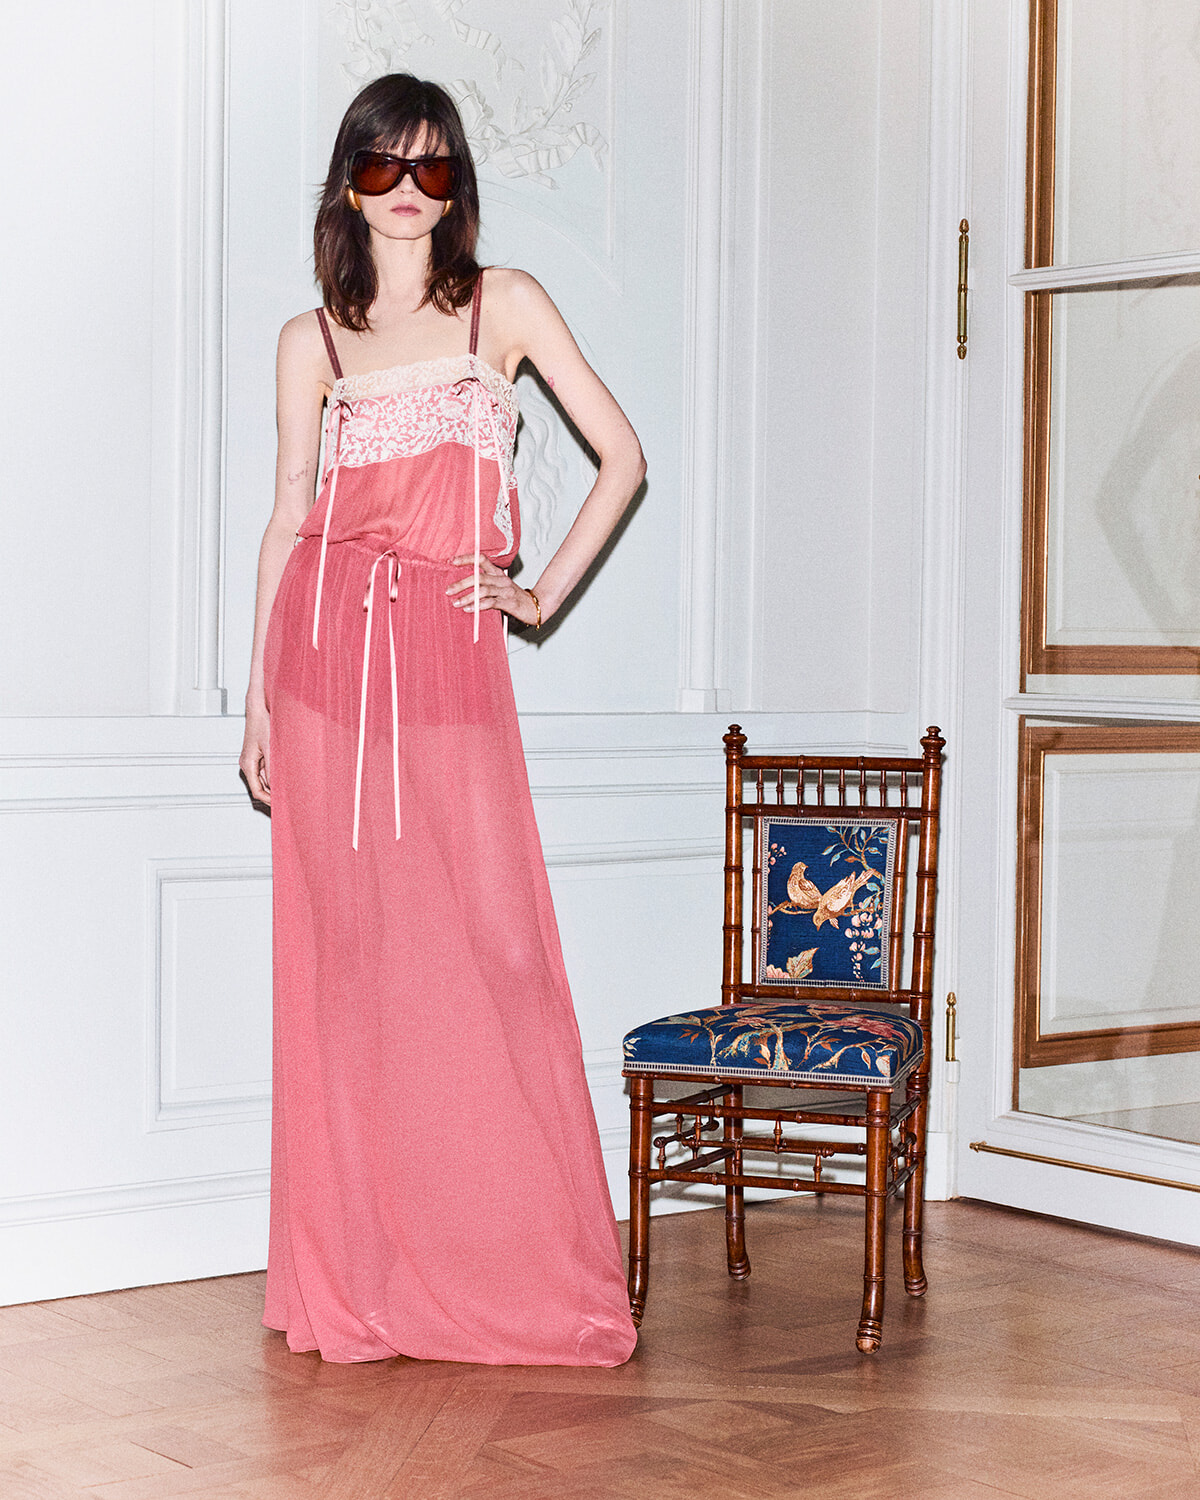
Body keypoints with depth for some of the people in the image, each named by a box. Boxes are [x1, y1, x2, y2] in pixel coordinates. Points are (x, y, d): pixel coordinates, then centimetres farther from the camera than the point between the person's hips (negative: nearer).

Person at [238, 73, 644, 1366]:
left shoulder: (503, 305, 7)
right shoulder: (311, 340, 10)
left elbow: (622, 456, 7)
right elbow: (288, 516, 10)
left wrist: (547, 592, 1)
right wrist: (258, 697, 7)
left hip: (452, 655, -1)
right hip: (328, 647, 1)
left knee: (497, 943, -4)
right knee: (346, 949, 2)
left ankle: (529, 1271, 8)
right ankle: (356, 1279, 10)